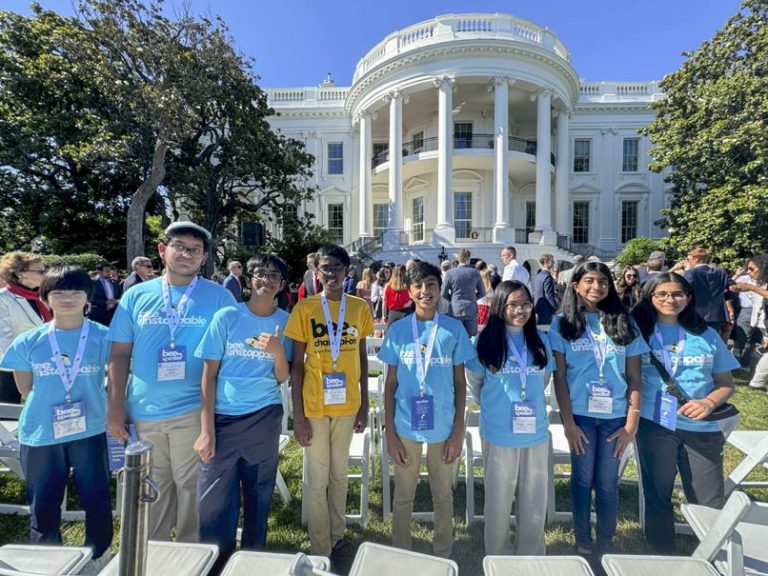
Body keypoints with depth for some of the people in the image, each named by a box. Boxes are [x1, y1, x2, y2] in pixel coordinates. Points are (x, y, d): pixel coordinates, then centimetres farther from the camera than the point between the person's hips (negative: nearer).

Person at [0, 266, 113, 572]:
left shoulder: (104, 337, -8)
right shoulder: (28, 342, -2)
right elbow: (25, 389, 8)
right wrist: (48, 406, 4)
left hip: (89, 431, -1)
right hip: (40, 435, 2)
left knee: (97, 500, 9)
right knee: (43, 505, 16)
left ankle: (99, 556, 34)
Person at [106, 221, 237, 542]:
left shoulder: (219, 296, -5)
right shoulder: (137, 295, 3)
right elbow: (119, 355, 6)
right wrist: (115, 407, 2)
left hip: (194, 411, -3)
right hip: (143, 411, 3)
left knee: (191, 487, 10)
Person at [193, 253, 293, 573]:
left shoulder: (285, 322, -2)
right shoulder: (226, 316, -6)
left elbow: (283, 378, -2)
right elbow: (209, 374, -3)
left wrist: (278, 351, -23)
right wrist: (206, 429, -5)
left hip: (265, 418, 1)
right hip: (224, 417, -1)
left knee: (259, 495, 16)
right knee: (214, 499, 7)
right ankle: (214, 563, 33)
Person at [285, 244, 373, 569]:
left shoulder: (360, 307, -1)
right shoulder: (304, 308, -7)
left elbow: (362, 357, 6)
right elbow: (296, 364, -5)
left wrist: (364, 404, 6)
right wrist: (297, 415, -8)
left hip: (347, 405, 2)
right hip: (314, 407, -2)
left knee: (339, 476, 20)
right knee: (317, 481, 12)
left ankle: (338, 536, 41)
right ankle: (320, 550, 33)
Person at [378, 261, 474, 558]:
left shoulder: (454, 328, -4)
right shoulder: (398, 329, -4)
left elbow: (460, 383, 1)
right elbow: (390, 384, 0)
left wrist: (459, 431, -1)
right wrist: (389, 432, -1)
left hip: (443, 427, 0)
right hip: (405, 426, 0)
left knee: (443, 494, 18)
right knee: (403, 495, 16)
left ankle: (443, 555, 42)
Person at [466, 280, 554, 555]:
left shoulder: (540, 340, 2)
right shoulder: (486, 340, -9)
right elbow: (475, 382, 3)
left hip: (536, 430, 3)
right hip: (499, 432, -3)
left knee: (535, 501, 16)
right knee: (499, 499, 13)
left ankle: (531, 556, 38)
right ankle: (498, 556, 35)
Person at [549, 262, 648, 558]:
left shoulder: (623, 323, 4)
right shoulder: (563, 323, -2)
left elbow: (635, 377, 3)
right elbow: (559, 376, -4)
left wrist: (632, 423, -3)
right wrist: (568, 422, -8)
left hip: (615, 415, 2)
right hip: (580, 414, -1)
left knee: (608, 483, 12)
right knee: (583, 479, 11)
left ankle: (605, 545, 32)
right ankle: (583, 543, 31)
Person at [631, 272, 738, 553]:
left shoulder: (707, 335, 6)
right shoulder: (640, 331, 0)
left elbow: (726, 383, 9)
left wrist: (709, 402, -10)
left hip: (702, 428, 2)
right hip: (654, 425, -1)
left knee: (710, 502, 8)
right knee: (658, 494, 12)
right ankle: (663, 555, 31)